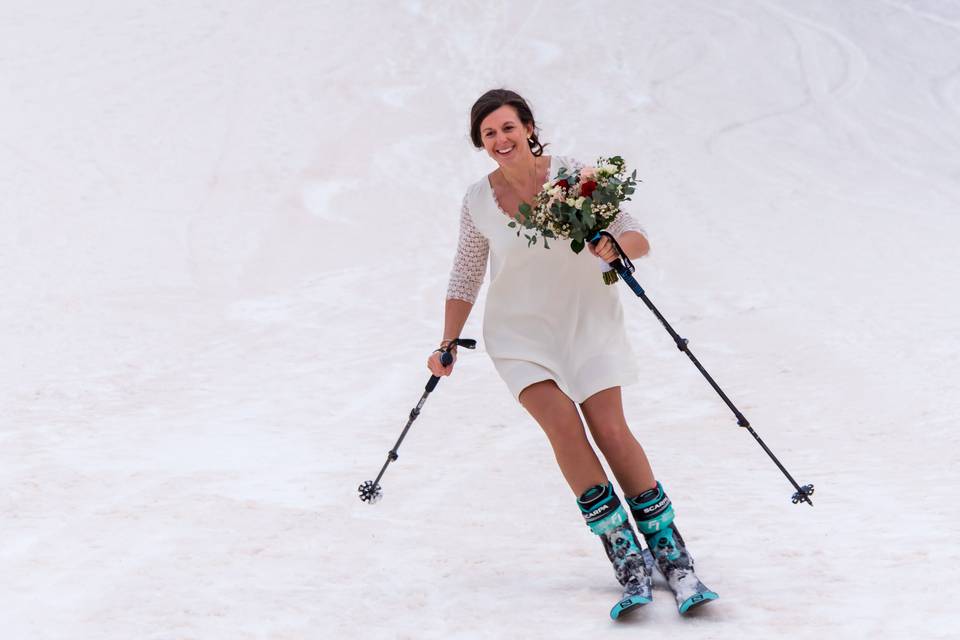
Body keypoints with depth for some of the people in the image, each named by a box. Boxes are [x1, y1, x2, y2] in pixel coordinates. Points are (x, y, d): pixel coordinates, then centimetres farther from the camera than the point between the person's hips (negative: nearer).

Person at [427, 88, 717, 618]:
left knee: (610, 429, -16)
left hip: (586, 322, -1)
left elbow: (638, 240, -10)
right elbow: (466, 275, 10)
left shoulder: (572, 174, -11)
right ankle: (625, 559, -16)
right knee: (562, 424, -20)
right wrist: (448, 345, 13)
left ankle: (670, 555, -7)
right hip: (520, 333, 1)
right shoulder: (478, 201, -5)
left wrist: (615, 245, -32)